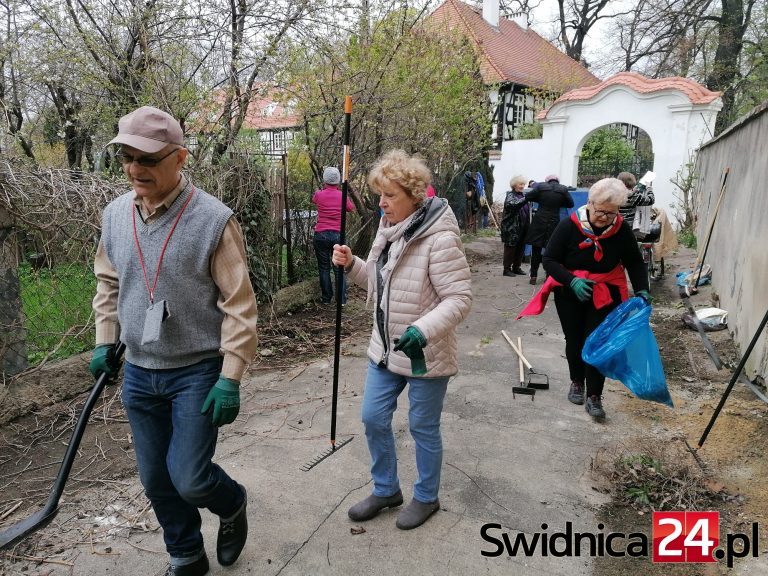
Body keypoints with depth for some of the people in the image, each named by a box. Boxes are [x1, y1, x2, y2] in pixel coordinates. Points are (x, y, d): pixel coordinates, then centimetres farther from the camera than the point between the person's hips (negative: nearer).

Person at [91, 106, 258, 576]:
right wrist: (105, 342, 11)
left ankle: (233, 504, 31)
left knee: (189, 479, -5)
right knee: (156, 480, 15)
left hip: (198, 372, -5)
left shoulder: (214, 219, -17)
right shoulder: (115, 214, 1)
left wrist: (231, 378, -16)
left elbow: (238, 305, -15)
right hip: (139, 374, 6)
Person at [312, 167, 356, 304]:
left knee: (324, 267, 8)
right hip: (338, 235, 1)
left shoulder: (319, 195, -4)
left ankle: (326, 298, 13)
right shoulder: (342, 196, -2)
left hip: (321, 235, -1)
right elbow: (352, 209, 18)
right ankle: (342, 299, 6)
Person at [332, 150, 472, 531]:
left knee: (423, 428, 10)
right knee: (373, 420, 15)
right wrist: (351, 265, -4)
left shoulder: (439, 239, -22)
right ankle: (386, 490, 37)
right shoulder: (388, 229, 3)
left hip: (425, 355, -7)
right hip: (385, 349, 8)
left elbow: (459, 299, -24)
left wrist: (422, 330, -37)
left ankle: (426, 498, 35)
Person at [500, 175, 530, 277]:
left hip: (522, 228, 7)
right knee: (510, 249, -3)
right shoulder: (510, 195, -6)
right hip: (512, 228, -7)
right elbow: (512, 204, -29)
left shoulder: (523, 195, 17)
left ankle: (516, 267, 21)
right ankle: (507, 269, 4)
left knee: (521, 248, 10)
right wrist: (526, 199, -38)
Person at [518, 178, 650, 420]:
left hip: (605, 294, 0)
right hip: (570, 293, 0)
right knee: (574, 340, 13)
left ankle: (594, 397, 4)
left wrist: (642, 290, -12)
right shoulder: (569, 226, -19)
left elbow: (634, 263, 2)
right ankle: (576, 382, 36)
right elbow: (549, 260, -14)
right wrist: (572, 281, -28)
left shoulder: (622, 230, -11)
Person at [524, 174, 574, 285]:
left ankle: (533, 276, 12)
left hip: (539, 222, 0)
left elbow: (527, 197, 0)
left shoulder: (540, 186, -5)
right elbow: (571, 204, 6)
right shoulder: (564, 189, -3)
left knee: (536, 251, 10)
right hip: (554, 223, 0)